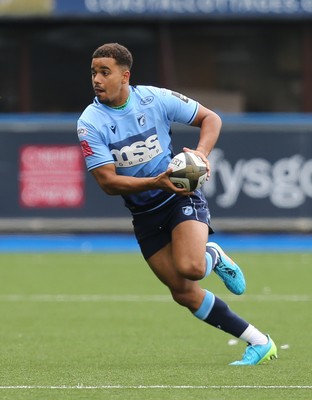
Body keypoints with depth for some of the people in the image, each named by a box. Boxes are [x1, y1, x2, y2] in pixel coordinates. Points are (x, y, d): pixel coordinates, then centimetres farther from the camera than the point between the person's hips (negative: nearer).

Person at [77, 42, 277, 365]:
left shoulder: (155, 98, -10)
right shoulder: (90, 123, -11)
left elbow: (210, 118, 2)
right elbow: (107, 182, -16)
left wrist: (201, 152, -18)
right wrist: (156, 182, -30)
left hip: (180, 197, -2)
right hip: (144, 215, 2)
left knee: (189, 267, -29)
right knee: (184, 294, -1)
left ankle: (213, 258, 10)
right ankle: (259, 343, 11)